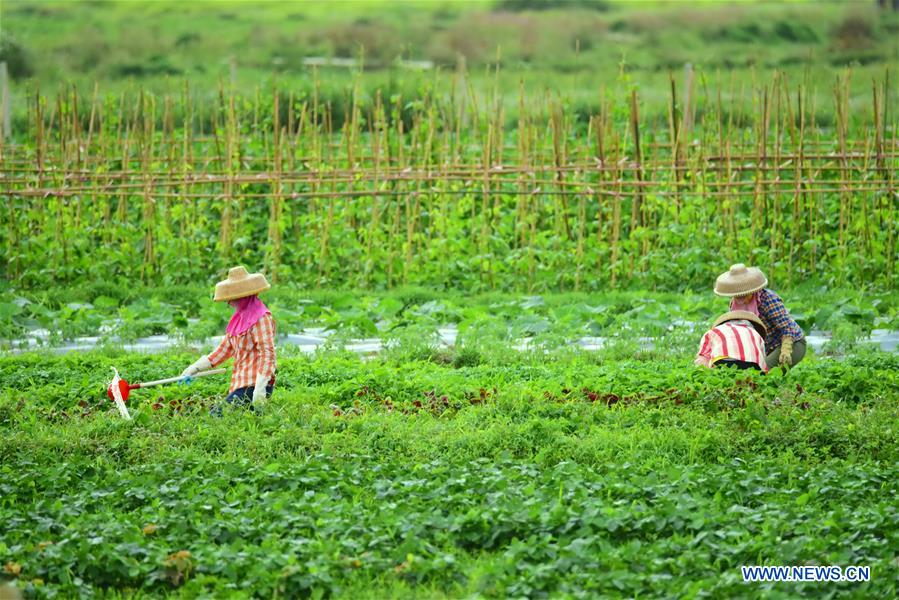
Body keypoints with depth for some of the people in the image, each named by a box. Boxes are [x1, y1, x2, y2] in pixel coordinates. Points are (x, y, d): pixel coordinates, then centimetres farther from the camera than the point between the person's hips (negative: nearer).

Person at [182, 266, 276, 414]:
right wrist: (196, 367, 19)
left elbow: (267, 354, -16)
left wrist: (260, 390, -25)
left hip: (253, 385, -10)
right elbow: (225, 348, 25)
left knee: (217, 415, -19)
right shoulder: (240, 318, 19)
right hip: (240, 384, 10)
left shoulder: (261, 318, -10)